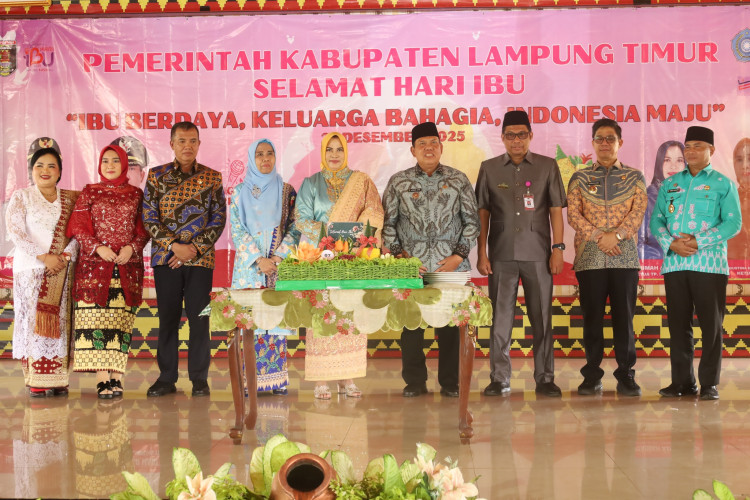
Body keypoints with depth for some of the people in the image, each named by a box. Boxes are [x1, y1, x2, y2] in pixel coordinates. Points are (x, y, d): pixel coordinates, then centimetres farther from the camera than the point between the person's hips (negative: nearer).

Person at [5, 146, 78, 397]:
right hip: (30, 268, -2)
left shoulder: (69, 199, 11)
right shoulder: (21, 197, 3)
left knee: (59, 321, 1)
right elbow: (16, 233, -6)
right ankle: (35, 382, -3)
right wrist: (44, 257, -14)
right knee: (33, 320, -5)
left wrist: (67, 254, -12)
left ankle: (57, 379, 4)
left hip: (61, 270, 3)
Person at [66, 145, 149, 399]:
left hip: (128, 266, 1)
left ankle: (116, 376, -2)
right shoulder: (89, 193, 11)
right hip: (94, 264, -1)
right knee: (97, 318, -10)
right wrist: (97, 247, -11)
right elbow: (78, 227, 4)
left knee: (121, 319, -3)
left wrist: (132, 247, -8)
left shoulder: (136, 194, 13)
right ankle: (103, 378, -12)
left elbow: (144, 229, 10)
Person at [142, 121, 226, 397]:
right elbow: (149, 218, 1)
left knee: (199, 318, 1)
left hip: (200, 258, 0)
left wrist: (196, 248, -9)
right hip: (165, 257, 1)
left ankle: (199, 378, 10)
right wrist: (174, 246, -11)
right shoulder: (156, 175, 6)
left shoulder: (212, 177, 5)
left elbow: (219, 218, 2)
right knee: (167, 317, 4)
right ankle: (166, 377, 13)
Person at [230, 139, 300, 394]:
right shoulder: (240, 192, 8)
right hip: (249, 266, 0)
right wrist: (259, 259, -10)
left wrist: (277, 258, -10)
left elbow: (294, 229, 3)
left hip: (280, 265, 0)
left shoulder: (287, 191, 9)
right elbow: (236, 230, 1)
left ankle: (277, 379, 2)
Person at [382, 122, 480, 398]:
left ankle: (450, 383, 13)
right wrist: (398, 254, -1)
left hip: (451, 266, 0)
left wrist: (458, 256, -2)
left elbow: (471, 220, 7)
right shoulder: (398, 182, 8)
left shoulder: (458, 180, 7)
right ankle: (414, 382, 14)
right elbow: (388, 222, 9)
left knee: (450, 326, 2)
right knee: (411, 325, 2)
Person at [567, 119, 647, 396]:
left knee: (624, 317, 0)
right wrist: (598, 237, -13)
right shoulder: (579, 178, 10)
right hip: (589, 258, 0)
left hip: (625, 257, 0)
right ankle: (592, 376, 9)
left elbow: (639, 211, -2)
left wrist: (616, 235, -15)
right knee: (592, 318, 2)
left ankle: (626, 376, 6)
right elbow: (572, 214, 0)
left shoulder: (635, 177, 10)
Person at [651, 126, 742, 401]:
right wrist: (671, 243, -10)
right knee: (678, 324, 6)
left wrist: (698, 241, -15)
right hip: (674, 264, 3)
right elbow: (657, 220, 10)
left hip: (709, 264, -3)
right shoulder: (670, 185, 15)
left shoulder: (723, 184, 4)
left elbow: (733, 223, -5)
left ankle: (709, 383, 5)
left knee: (711, 325, -2)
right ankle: (682, 381, 13)